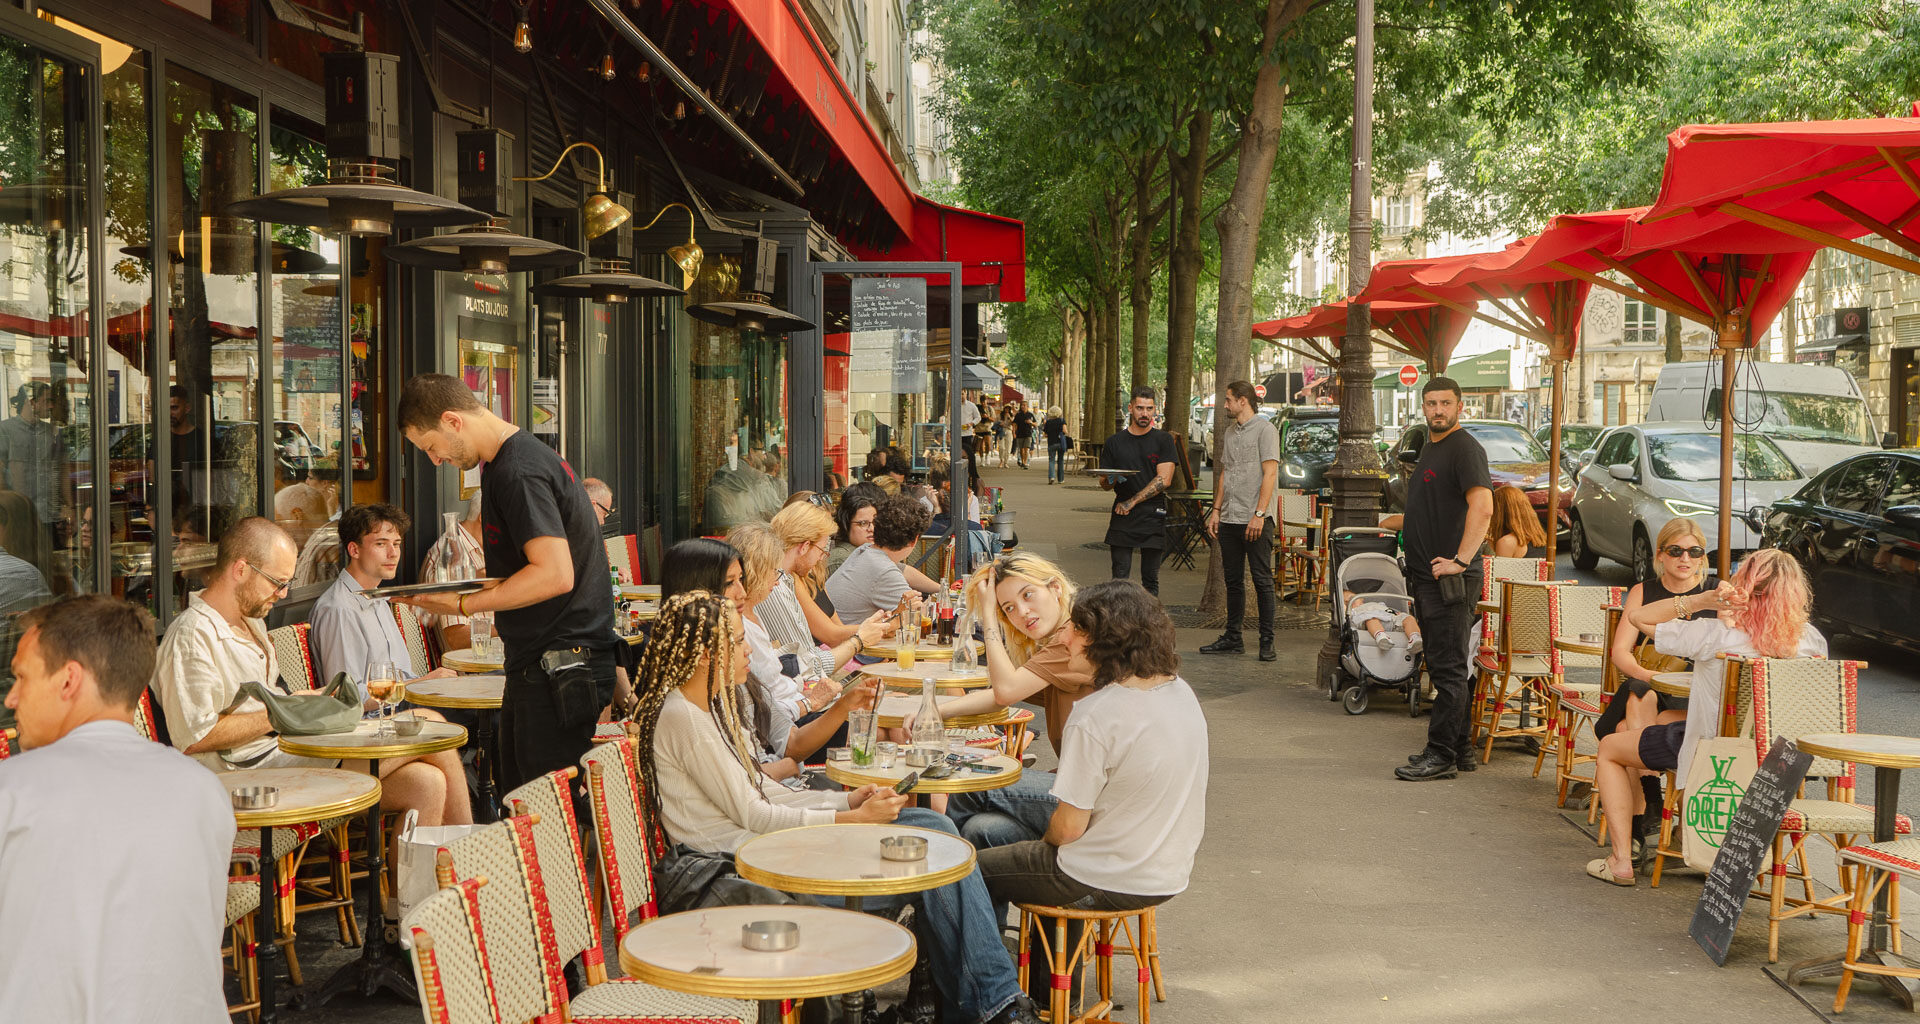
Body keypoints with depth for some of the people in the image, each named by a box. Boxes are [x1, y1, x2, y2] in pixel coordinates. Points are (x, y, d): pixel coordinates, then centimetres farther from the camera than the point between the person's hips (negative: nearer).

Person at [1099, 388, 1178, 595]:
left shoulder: (1163, 440, 2)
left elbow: (1164, 480, -7)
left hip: (1152, 518, -2)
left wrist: (1132, 502, -9)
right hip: (1122, 519, 2)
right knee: (1120, 578, -2)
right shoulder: (1115, 442, 9)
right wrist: (1111, 480, -13)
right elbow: (1104, 484, 12)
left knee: (1150, 580, 2)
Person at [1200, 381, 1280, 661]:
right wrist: (1216, 510, 15)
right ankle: (1233, 638, 17)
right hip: (1229, 519, 8)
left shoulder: (1264, 429, -6)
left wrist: (1259, 514, -19)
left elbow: (1270, 473, -13)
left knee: (1262, 580, -4)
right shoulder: (1231, 433, 18)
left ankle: (1267, 641, 0)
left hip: (1255, 520, -8)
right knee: (1233, 580, 11)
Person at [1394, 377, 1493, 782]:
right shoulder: (1429, 446, 19)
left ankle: (1441, 755, -5)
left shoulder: (1465, 448, -12)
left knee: (1449, 667, -7)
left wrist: (1460, 560, -27)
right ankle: (1459, 748, 21)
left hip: (1449, 578, -10)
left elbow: (1482, 506, -24)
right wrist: (1406, 522, 23)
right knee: (1444, 666, 14)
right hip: (1426, 575, 10)